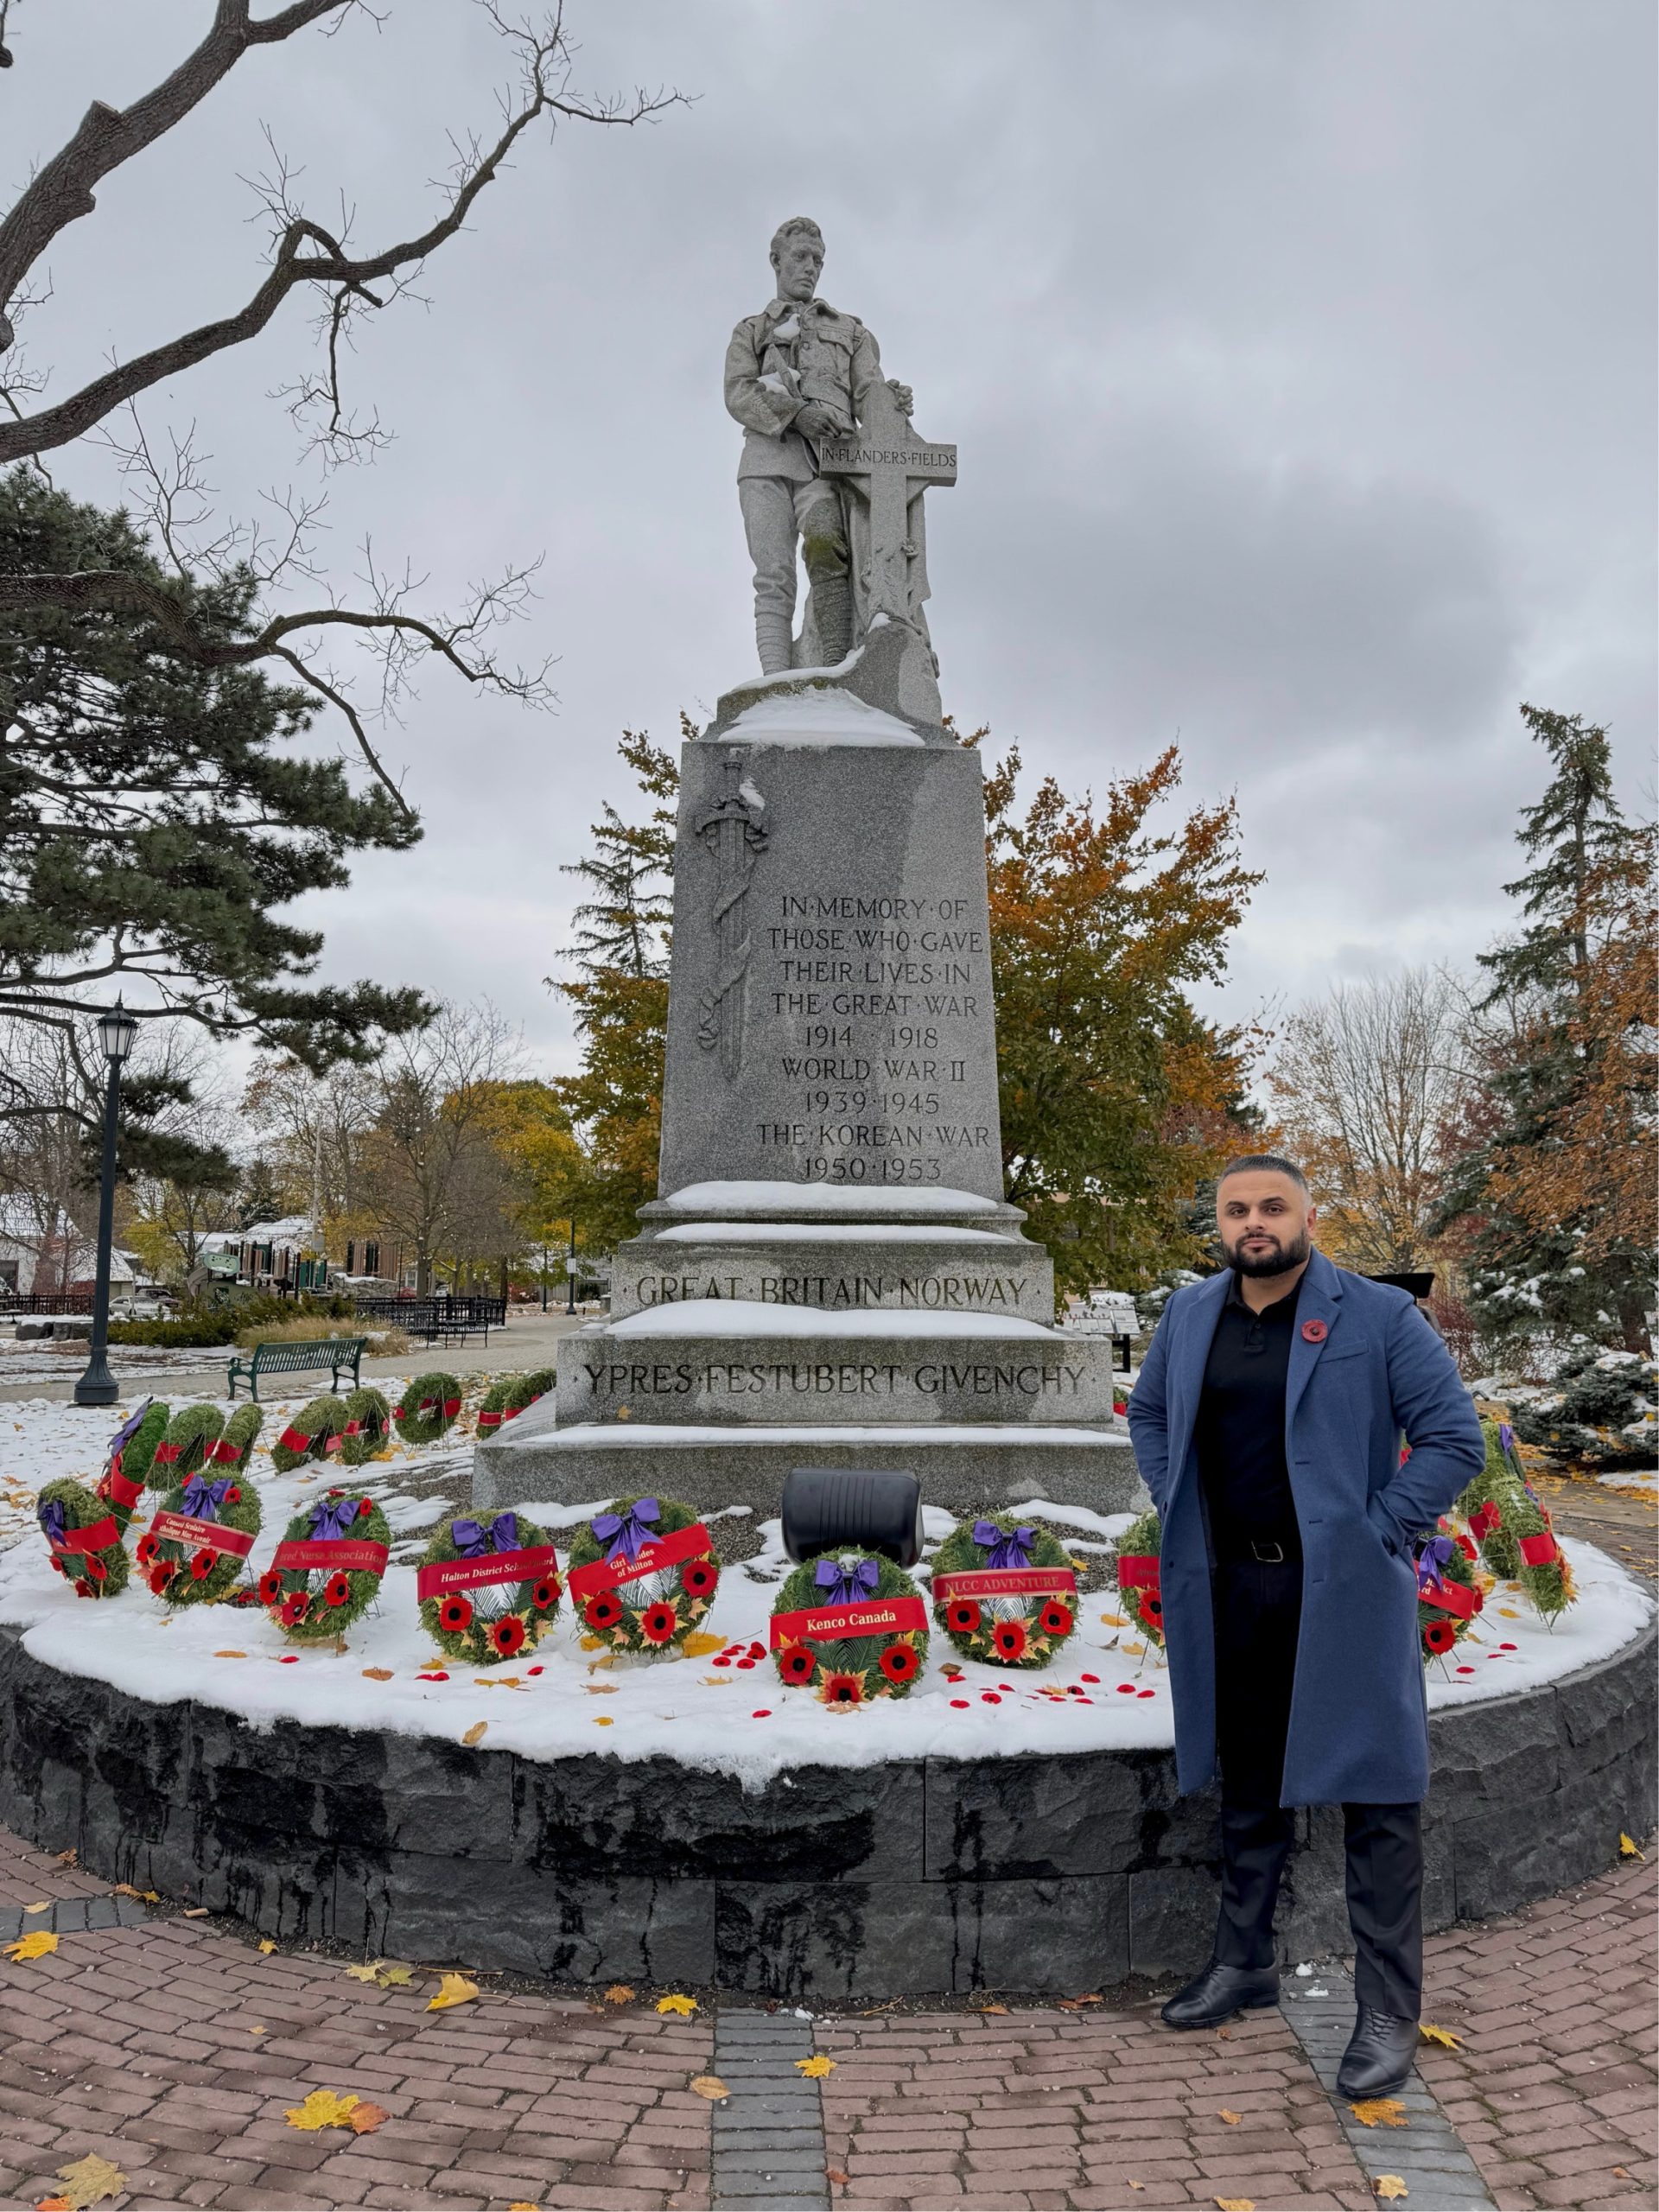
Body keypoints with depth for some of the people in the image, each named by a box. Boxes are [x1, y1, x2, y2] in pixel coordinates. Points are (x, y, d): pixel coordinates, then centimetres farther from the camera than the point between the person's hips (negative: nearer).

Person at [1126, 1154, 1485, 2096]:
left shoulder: (1379, 1316, -10)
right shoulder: (1189, 1315, 5)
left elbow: (1456, 1437, -10)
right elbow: (1149, 1414, 21)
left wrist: (1379, 1529, -13)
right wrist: (1175, 1505, 9)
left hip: (1342, 1590, -4)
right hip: (1228, 1588, 5)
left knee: (1376, 1798, 3)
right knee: (1249, 1786, 18)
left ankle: (1389, 2013, 17)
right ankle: (1245, 1963, 36)